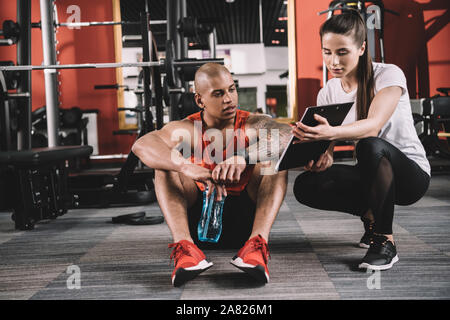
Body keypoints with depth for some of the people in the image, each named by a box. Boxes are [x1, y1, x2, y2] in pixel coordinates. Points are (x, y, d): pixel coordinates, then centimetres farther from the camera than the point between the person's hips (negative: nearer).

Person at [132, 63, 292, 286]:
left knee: (274, 155, -20)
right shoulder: (186, 130, -9)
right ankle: (185, 246, -38)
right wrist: (187, 167, -48)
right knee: (167, 162, -19)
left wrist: (243, 158, -47)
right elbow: (141, 145, -30)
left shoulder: (253, 125, -7)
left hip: (245, 217, 0)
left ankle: (256, 244, -39)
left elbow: (289, 136, -30)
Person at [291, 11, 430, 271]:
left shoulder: (389, 74, -14)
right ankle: (371, 215, 5)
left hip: (411, 174, -5)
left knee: (371, 147, -39)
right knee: (306, 186, -19)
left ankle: (386, 242, -24)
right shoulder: (328, 93, 1)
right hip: (369, 175, 6)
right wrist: (323, 157, -29)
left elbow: (373, 125, -32)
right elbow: (328, 148, -3)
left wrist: (330, 132, -51)